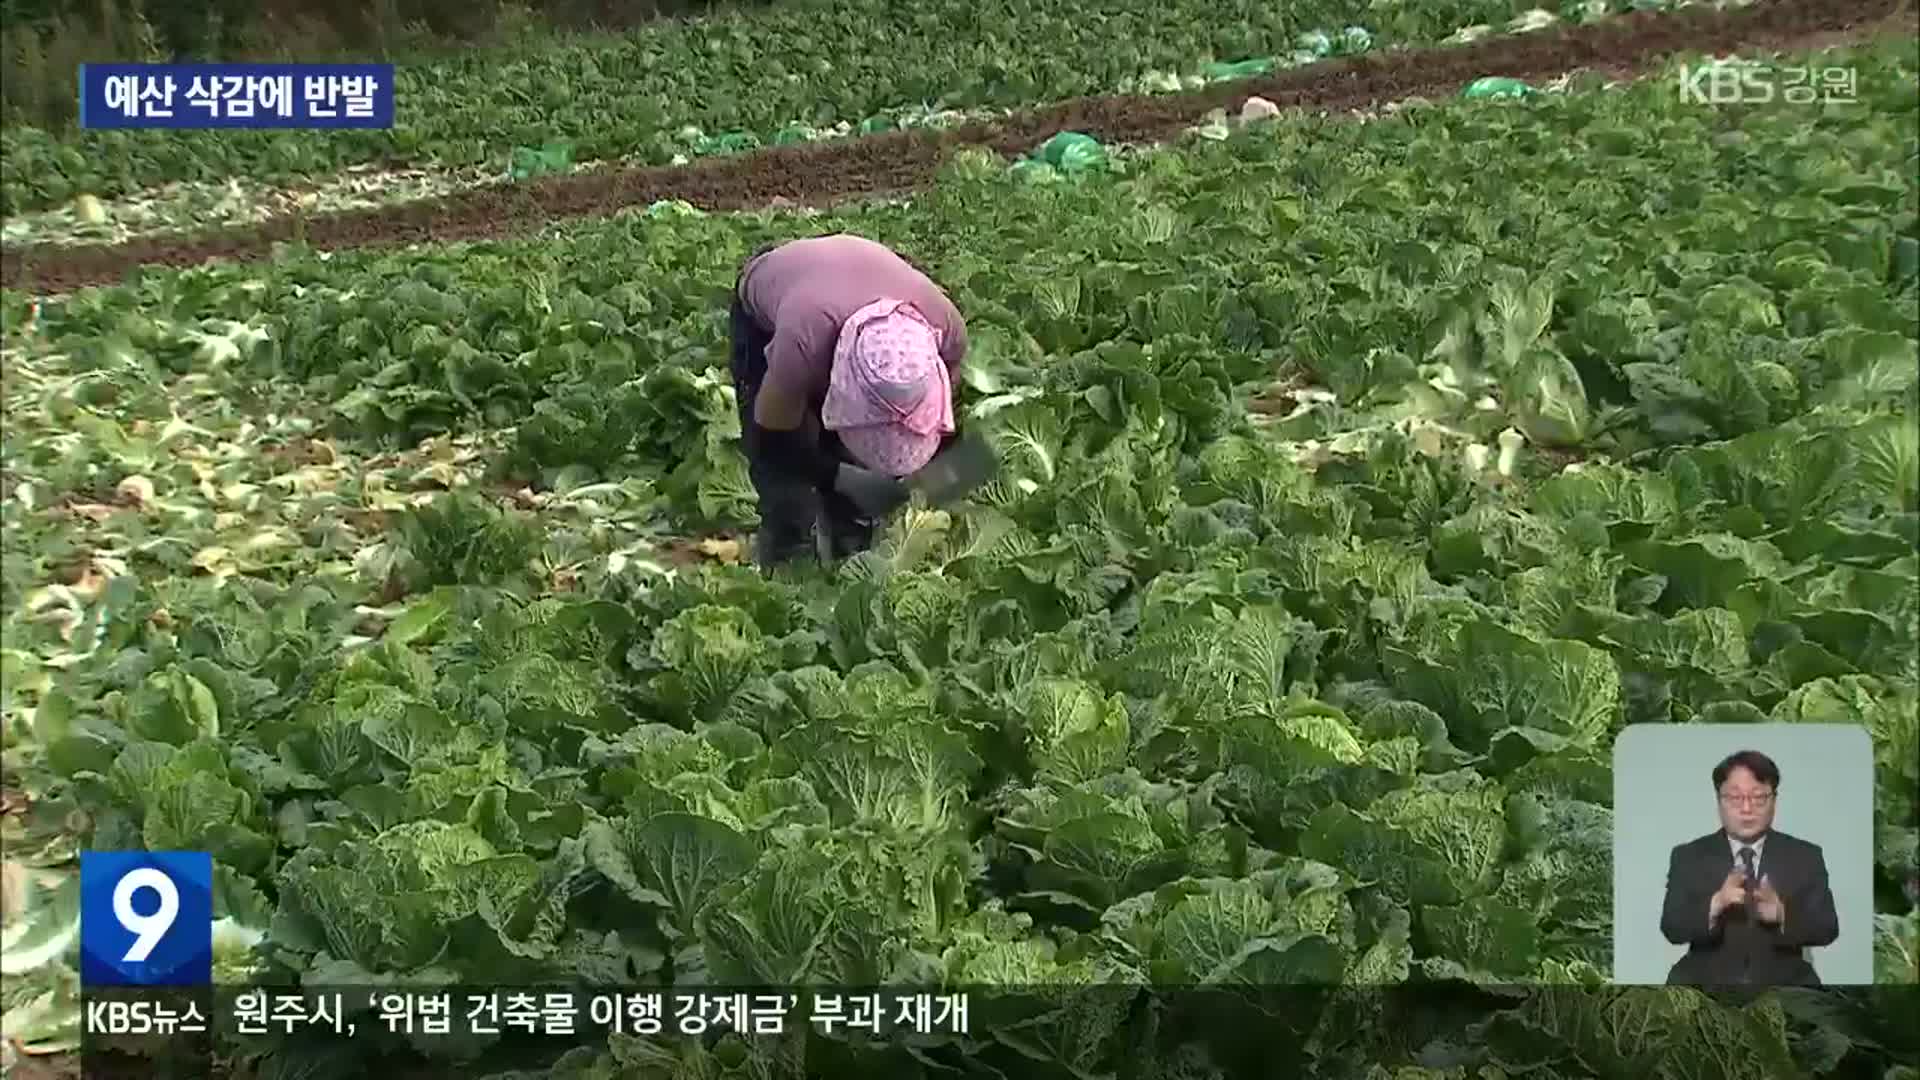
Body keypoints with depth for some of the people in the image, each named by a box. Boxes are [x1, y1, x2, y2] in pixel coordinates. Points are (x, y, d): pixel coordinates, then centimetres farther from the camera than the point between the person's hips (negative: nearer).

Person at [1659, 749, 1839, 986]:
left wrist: (1781, 915, -20)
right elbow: (1672, 928, -5)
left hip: (1782, 985, 1)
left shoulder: (1805, 857, 8)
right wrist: (1715, 905, -23)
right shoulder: (1688, 857, 6)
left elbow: (1827, 930, 0)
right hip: (1707, 983, -1)